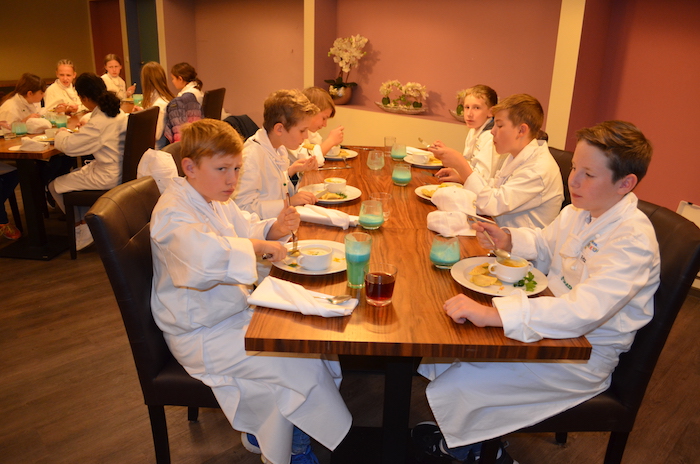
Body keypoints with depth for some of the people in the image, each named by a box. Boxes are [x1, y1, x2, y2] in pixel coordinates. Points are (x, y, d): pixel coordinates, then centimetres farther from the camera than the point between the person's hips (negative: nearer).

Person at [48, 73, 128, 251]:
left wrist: (61, 134, -2)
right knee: (74, 174, 28)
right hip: (119, 170, 9)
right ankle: (88, 220, 27)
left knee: (55, 186, 7)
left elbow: (69, 145, -21)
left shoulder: (99, 122, -23)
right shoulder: (119, 114, 4)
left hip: (107, 177, -9)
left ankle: (82, 226, 21)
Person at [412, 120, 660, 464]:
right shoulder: (579, 211, 0)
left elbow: (583, 311, -39)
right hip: (554, 320, 9)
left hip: (584, 358, -8)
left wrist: (493, 314, -45)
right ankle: (459, 435, 25)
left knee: (454, 387, -16)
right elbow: (544, 245, 21)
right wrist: (509, 240, -1)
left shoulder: (633, 240, -26)